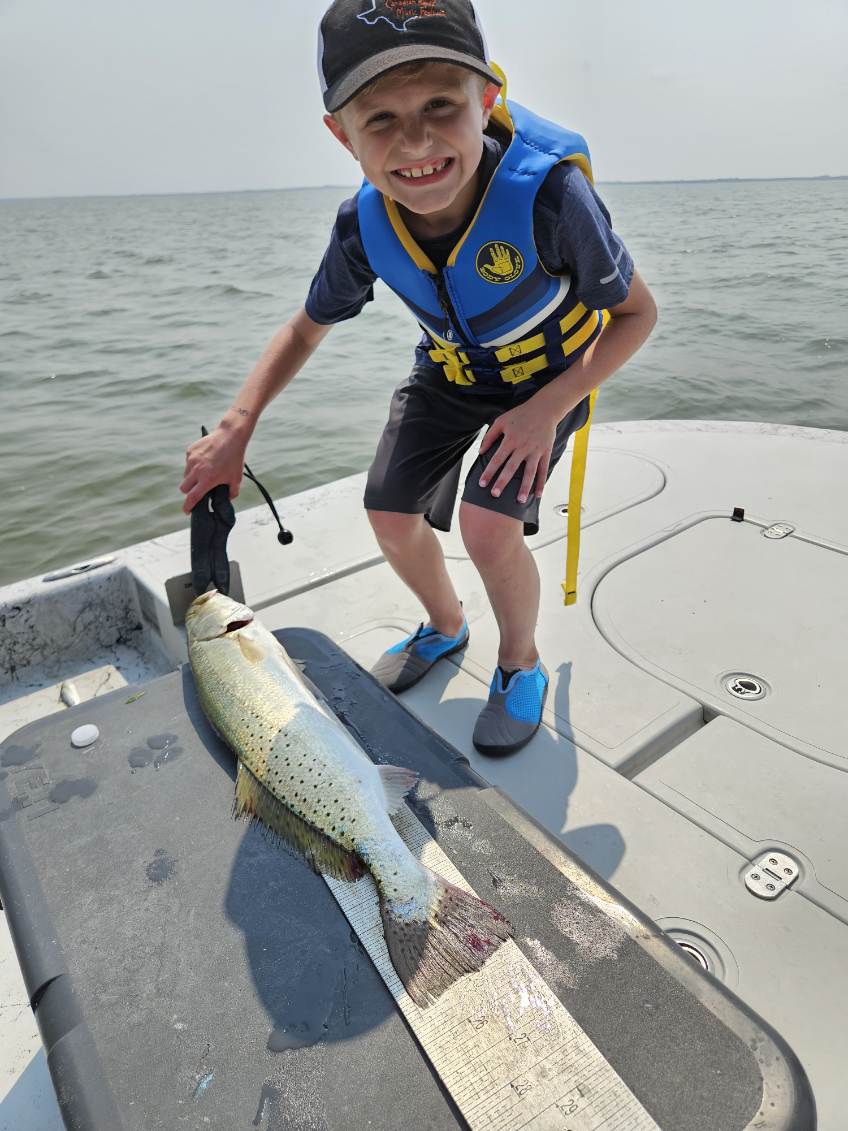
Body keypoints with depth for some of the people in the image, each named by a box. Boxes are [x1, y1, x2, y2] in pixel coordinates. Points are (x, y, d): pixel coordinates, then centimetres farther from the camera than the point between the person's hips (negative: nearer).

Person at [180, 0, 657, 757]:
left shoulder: (548, 194, -34)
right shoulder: (365, 227, -21)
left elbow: (636, 313, -20)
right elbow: (306, 328, -4)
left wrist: (548, 410, -30)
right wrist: (236, 428, -16)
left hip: (549, 375, -4)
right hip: (450, 373, 4)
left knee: (489, 524, -23)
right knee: (392, 514, -3)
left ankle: (521, 665, 8)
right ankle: (445, 627, 29)